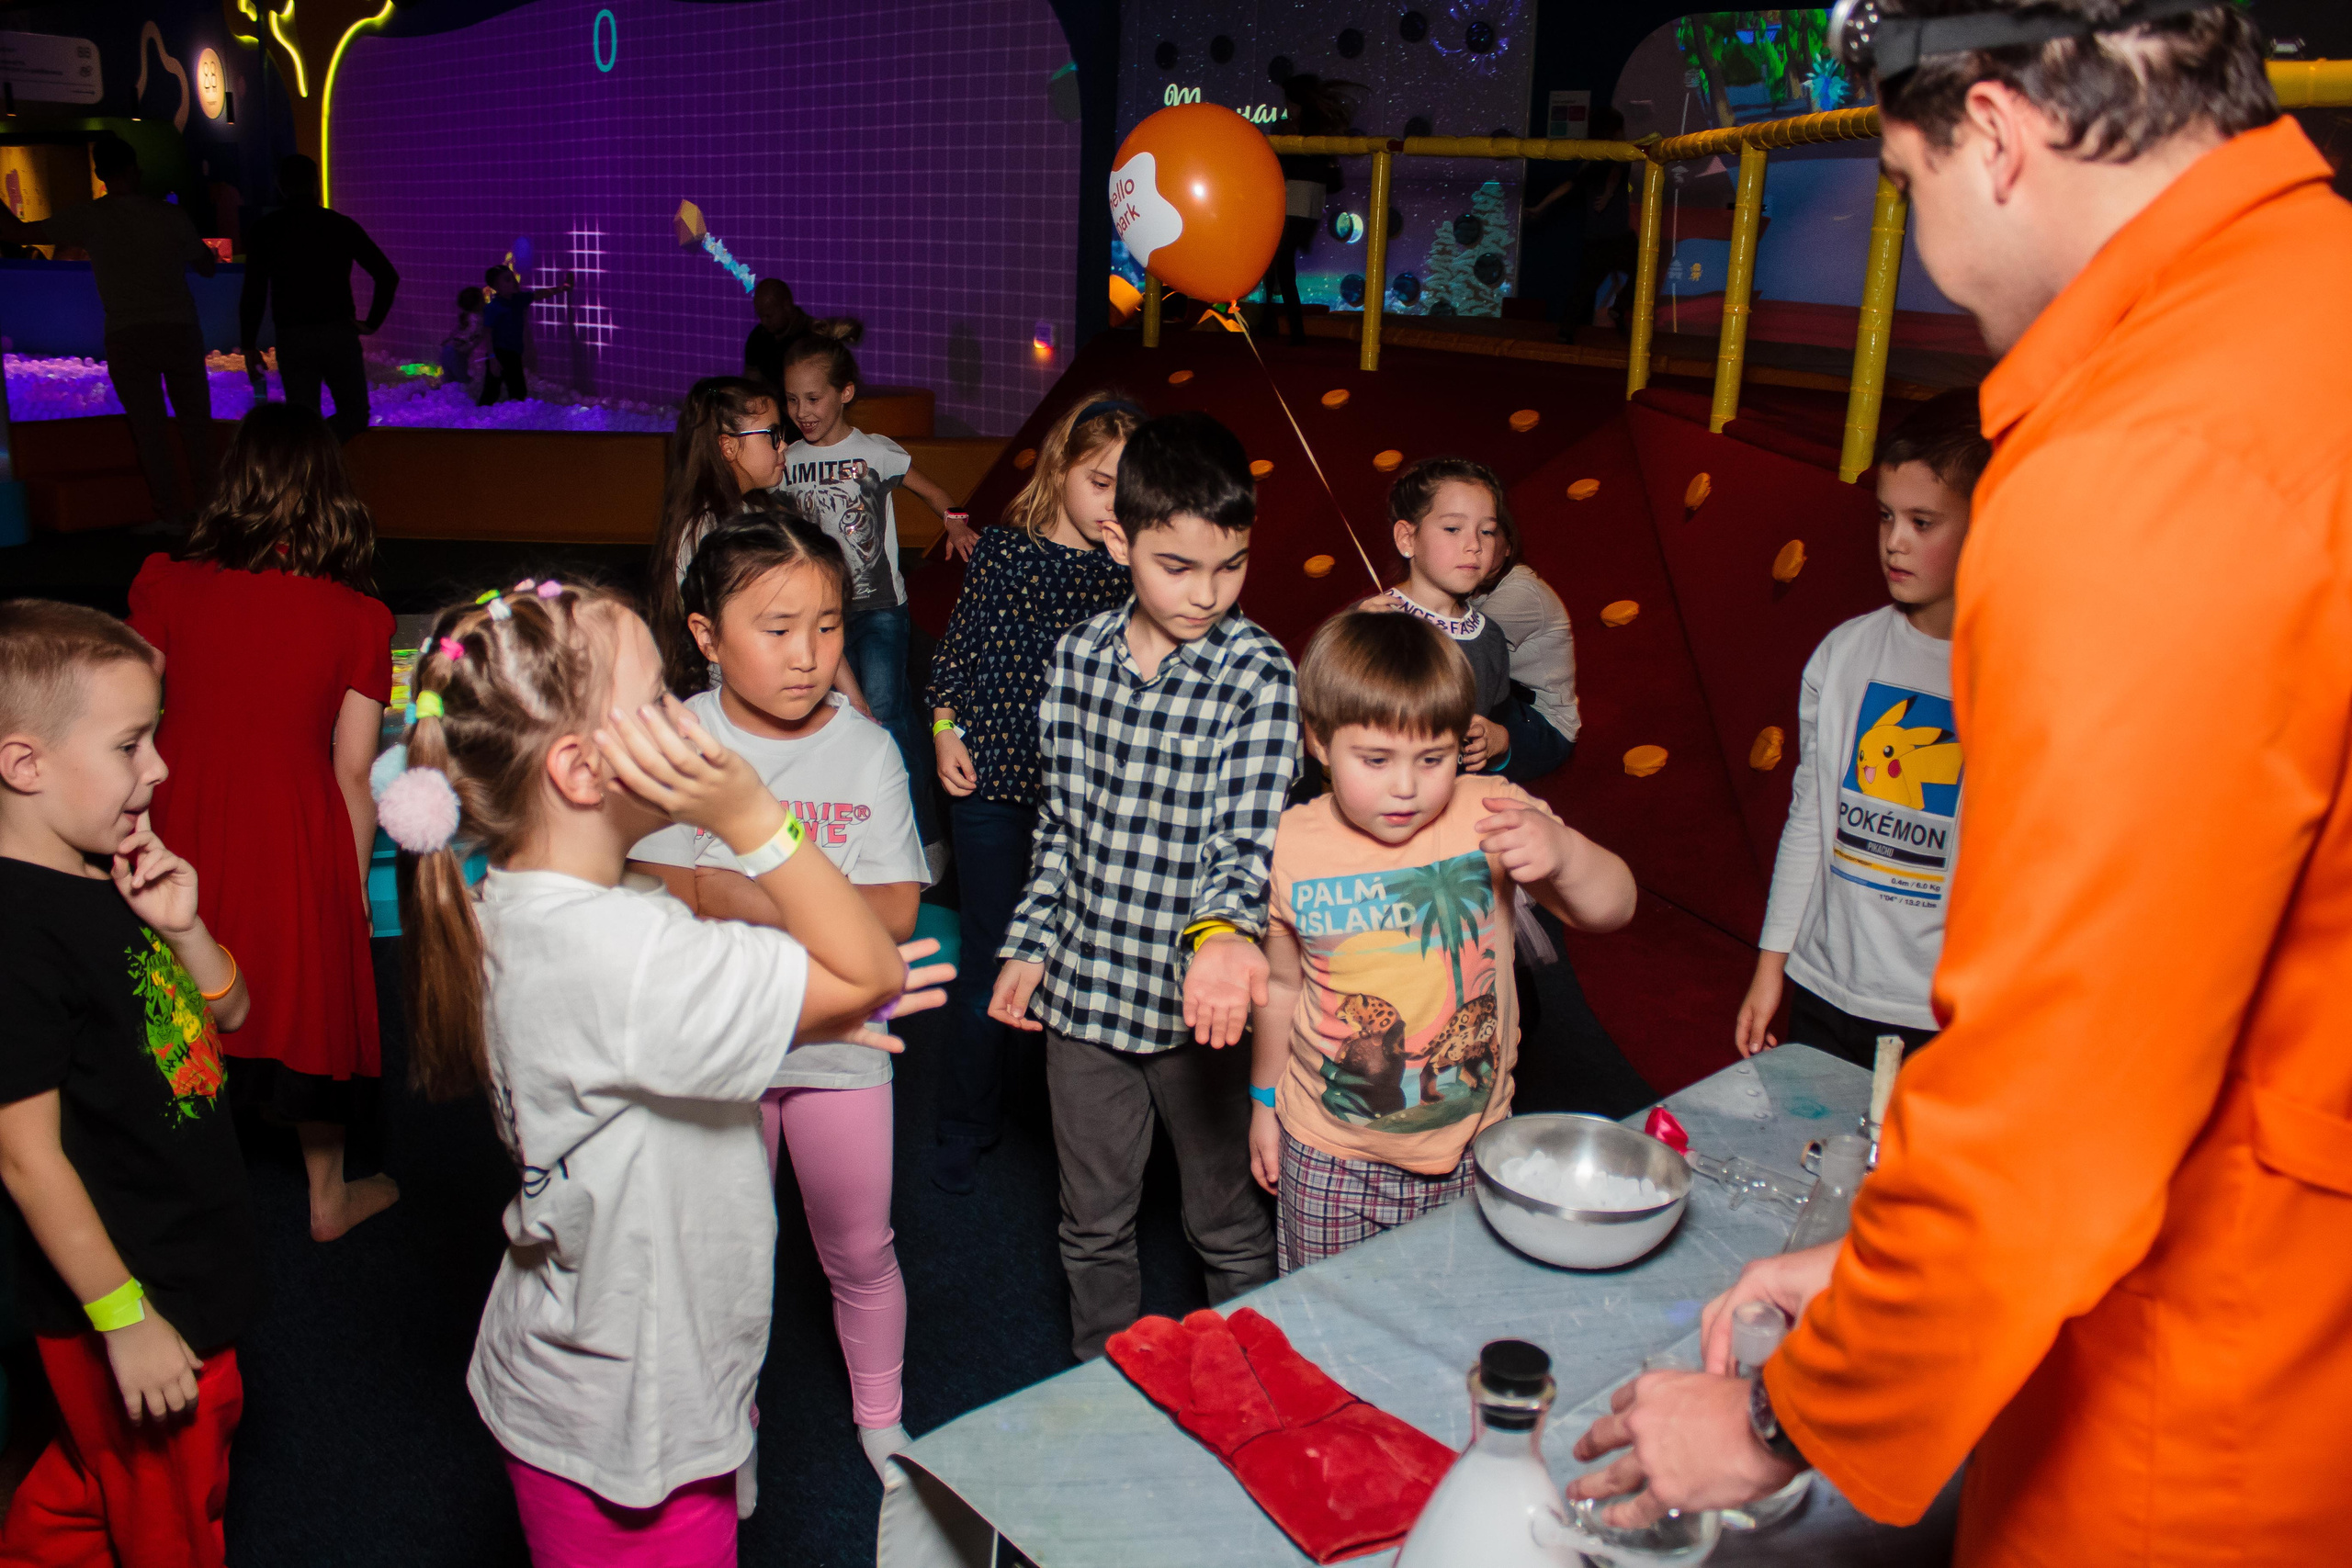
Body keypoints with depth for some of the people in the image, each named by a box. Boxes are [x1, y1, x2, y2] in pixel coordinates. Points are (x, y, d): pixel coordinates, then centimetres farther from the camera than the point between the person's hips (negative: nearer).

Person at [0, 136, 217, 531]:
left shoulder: (88, 218, -1)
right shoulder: (170, 215, 2)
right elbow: (207, 266, 14)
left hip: (127, 336, -1)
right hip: (179, 330, 1)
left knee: (147, 424, 3)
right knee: (194, 417, 10)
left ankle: (170, 511, 1)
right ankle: (205, 500, 11)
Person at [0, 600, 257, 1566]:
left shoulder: (112, 879, 0)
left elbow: (229, 1015, 10)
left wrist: (184, 927, -11)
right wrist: (124, 1319, -19)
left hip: (194, 1259, 8)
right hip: (131, 1293, -8)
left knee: (93, 1471, 30)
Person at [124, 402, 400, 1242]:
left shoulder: (165, 586, -8)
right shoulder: (357, 619, -11)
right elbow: (353, 773, -8)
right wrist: (353, 882, 4)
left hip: (181, 833, 2)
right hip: (295, 844, -1)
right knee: (309, 1008, 16)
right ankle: (328, 1197, 33)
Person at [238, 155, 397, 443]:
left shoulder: (264, 229, 1)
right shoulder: (341, 225, 1)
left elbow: (253, 292, -1)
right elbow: (388, 276, -5)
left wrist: (249, 346, 6)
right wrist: (373, 322, 4)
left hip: (292, 340, 1)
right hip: (340, 335, -1)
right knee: (355, 414, 9)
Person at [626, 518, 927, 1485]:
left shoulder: (865, 749, -7)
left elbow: (895, 910, -11)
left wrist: (732, 889, -23)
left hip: (840, 1042, 0)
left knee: (860, 1251, 14)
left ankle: (880, 1416, 40)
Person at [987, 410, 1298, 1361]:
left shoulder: (1259, 676, -14)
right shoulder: (1077, 656, -1)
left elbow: (1245, 835, -22)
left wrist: (1223, 932, -41)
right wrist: (1030, 944, 8)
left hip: (1200, 997, -3)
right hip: (1084, 988, 4)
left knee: (1227, 1226, 16)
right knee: (1093, 1221, 21)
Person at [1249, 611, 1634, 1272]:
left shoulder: (1492, 818, -13)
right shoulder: (1292, 846, -9)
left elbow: (1611, 911, -17)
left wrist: (1566, 854, -38)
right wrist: (1265, 1099, 14)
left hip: (1470, 1151, 0)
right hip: (1328, 1157, 1)